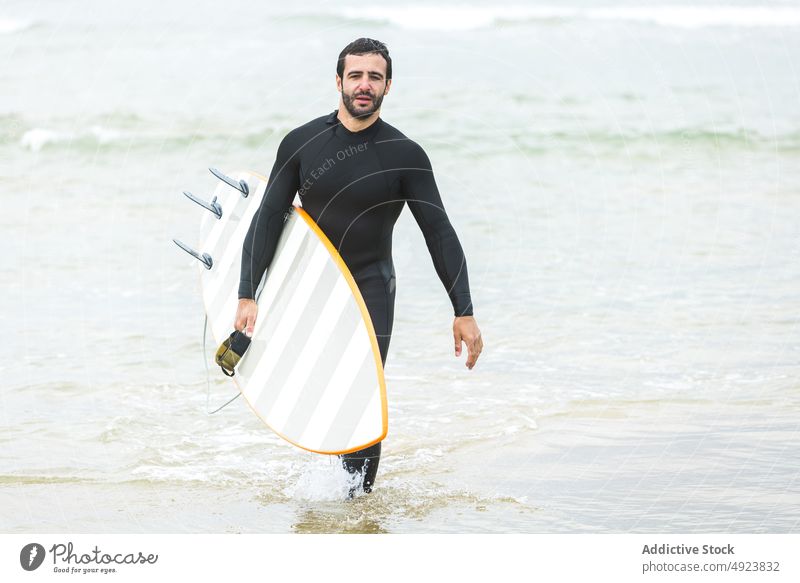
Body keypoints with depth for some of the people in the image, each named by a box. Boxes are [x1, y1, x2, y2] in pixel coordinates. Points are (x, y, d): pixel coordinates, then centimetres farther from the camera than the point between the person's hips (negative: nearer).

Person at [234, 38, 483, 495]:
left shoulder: (405, 156, -9)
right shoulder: (301, 144, -5)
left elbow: (440, 233, -8)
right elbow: (268, 219, -4)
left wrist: (464, 312, -14)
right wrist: (248, 296, -13)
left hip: (370, 289, -2)